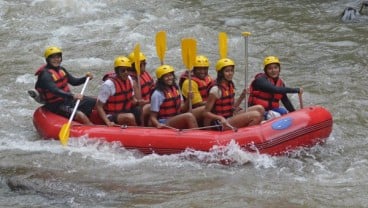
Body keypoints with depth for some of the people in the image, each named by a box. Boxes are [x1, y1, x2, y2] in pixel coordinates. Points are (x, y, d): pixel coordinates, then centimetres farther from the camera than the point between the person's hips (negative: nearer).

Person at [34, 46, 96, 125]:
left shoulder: (61, 69, 7)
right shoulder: (45, 75, -21)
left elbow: (73, 82, 15)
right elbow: (55, 91, -35)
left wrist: (85, 78, -4)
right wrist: (72, 96, -48)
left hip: (67, 99, 9)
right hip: (57, 105, -9)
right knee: (80, 115, -32)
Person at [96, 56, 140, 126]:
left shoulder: (129, 79, 5)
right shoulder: (109, 84, -17)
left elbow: (132, 99, 17)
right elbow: (99, 106, -16)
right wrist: (108, 122, -28)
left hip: (126, 112, 8)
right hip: (111, 116, -8)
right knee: (130, 117, -33)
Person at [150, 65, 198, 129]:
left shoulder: (176, 89, 13)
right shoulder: (157, 94, -9)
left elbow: (181, 109, 14)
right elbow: (153, 117, -8)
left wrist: (188, 100, -3)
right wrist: (158, 125, -28)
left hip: (177, 121, 7)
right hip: (165, 125, -7)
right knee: (189, 116, -28)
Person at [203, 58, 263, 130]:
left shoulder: (230, 86, 10)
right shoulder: (216, 90, -16)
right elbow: (206, 113, -15)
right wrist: (220, 118, -30)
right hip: (221, 124, -9)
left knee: (259, 108, 1)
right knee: (256, 115, -21)